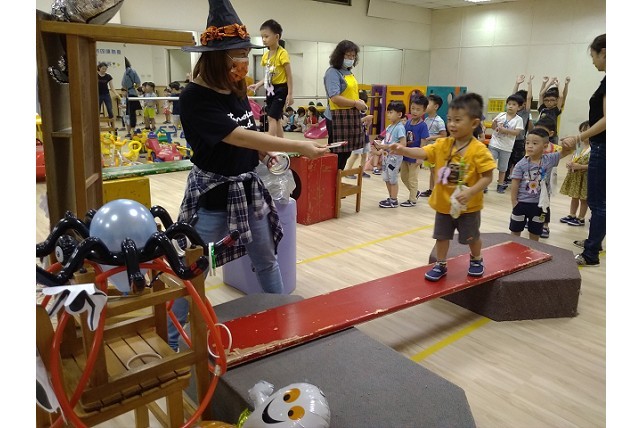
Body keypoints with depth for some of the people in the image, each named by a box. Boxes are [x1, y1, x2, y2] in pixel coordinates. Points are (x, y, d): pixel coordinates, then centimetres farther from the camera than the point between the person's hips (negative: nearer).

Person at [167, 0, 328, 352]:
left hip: (248, 189, 7)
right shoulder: (195, 96, -19)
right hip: (212, 194, -7)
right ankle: (174, 342, 25)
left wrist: (262, 152, -5)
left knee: (267, 260, 17)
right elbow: (237, 136, -28)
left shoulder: (237, 91, 4)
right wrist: (300, 147, -29)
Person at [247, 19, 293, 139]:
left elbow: (289, 75, -13)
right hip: (270, 89, 8)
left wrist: (290, 94, -16)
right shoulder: (266, 55, 10)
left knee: (272, 117, -15)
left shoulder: (282, 53, -12)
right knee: (276, 119, 11)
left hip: (280, 89, -8)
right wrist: (257, 85, 2)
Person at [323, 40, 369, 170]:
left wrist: (359, 101, 4)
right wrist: (355, 104, -16)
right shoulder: (333, 72, -11)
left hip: (351, 117, 9)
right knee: (337, 154, -4)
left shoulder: (349, 72, 15)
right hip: (338, 118, -9)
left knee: (347, 152, 12)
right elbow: (335, 98, -22)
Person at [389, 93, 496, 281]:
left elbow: (487, 177, -18)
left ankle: (476, 260, 43)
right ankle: (440, 265, 32)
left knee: (471, 236, 16)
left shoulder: (478, 150, -18)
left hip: (468, 205, -4)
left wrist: (470, 192, -29)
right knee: (442, 235, 15)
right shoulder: (442, 144, -4)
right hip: (444, 203, 4)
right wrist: (403, 150, -32)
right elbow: (422, 153, -16)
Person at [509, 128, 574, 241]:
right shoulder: (521, 164, -12)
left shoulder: (549, 159, -5)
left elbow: (566, 152, -3)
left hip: (539, 204, 2)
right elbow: (515, 184, -10)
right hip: (522, 203, -2)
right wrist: (514, 203, -9)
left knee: (535, 234, 15)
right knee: (515, 232, 12)